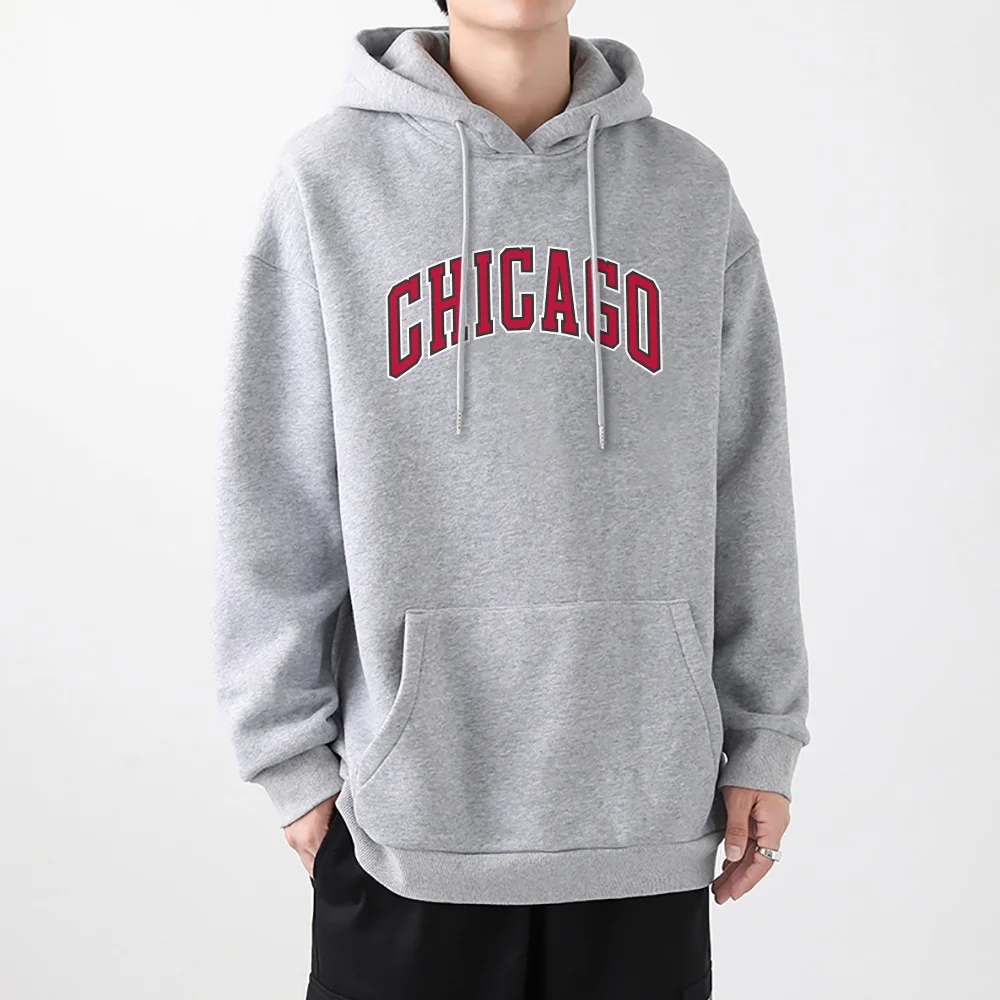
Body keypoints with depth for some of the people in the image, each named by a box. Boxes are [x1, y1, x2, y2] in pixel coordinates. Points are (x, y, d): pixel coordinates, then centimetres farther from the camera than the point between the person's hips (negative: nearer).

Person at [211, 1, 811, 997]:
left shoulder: (693, 188, 6)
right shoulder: (328, 176, -1)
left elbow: (745, 492, 7)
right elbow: (274, 505, 0)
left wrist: (762, 738, 7)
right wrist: (292, 752, 0)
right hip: (411, 803, -1)